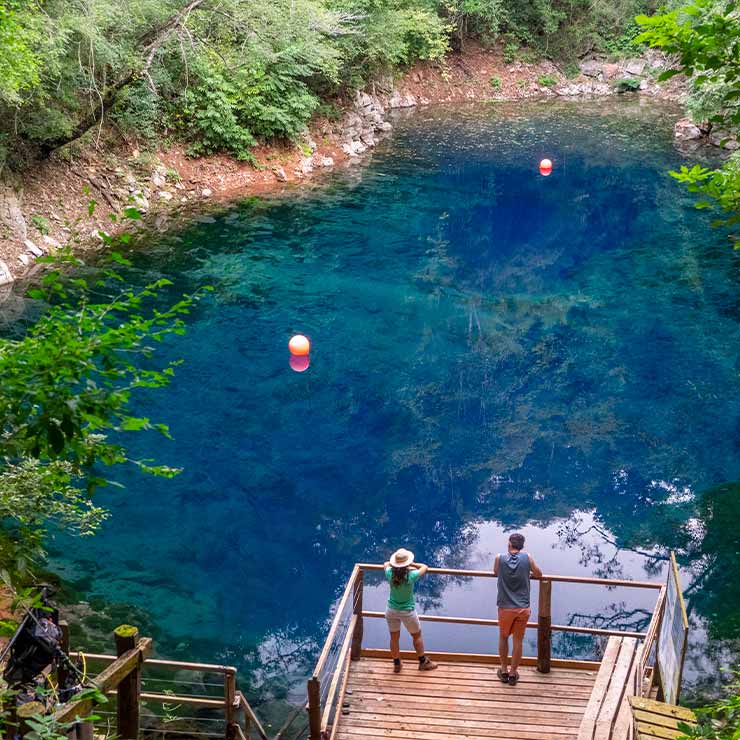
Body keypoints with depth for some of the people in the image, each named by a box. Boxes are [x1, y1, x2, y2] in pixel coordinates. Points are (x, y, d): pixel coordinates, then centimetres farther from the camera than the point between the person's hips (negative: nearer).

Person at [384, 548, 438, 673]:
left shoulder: (390, 574, -17)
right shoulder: (411, 576, -26)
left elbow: (386, 564, 7)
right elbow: (425, 567, -7)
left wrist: (395, 564, 8)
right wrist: (412, 564, 1)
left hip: (392, 610, 3)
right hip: (407, 612, -3)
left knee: (394, 638, 18)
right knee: (417, 636, 20)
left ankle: (396, 664, 32)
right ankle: (423, 662, 33)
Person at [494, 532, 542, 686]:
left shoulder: (500, 558, -7)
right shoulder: (527, 558, -5)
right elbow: (539, 574, 10)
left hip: (505, 608, 0)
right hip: (523, 608, 0)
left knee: (503, 638, 21)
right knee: (518, 641, 12)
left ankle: (504, 671, 29)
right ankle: (513, 673, 21)